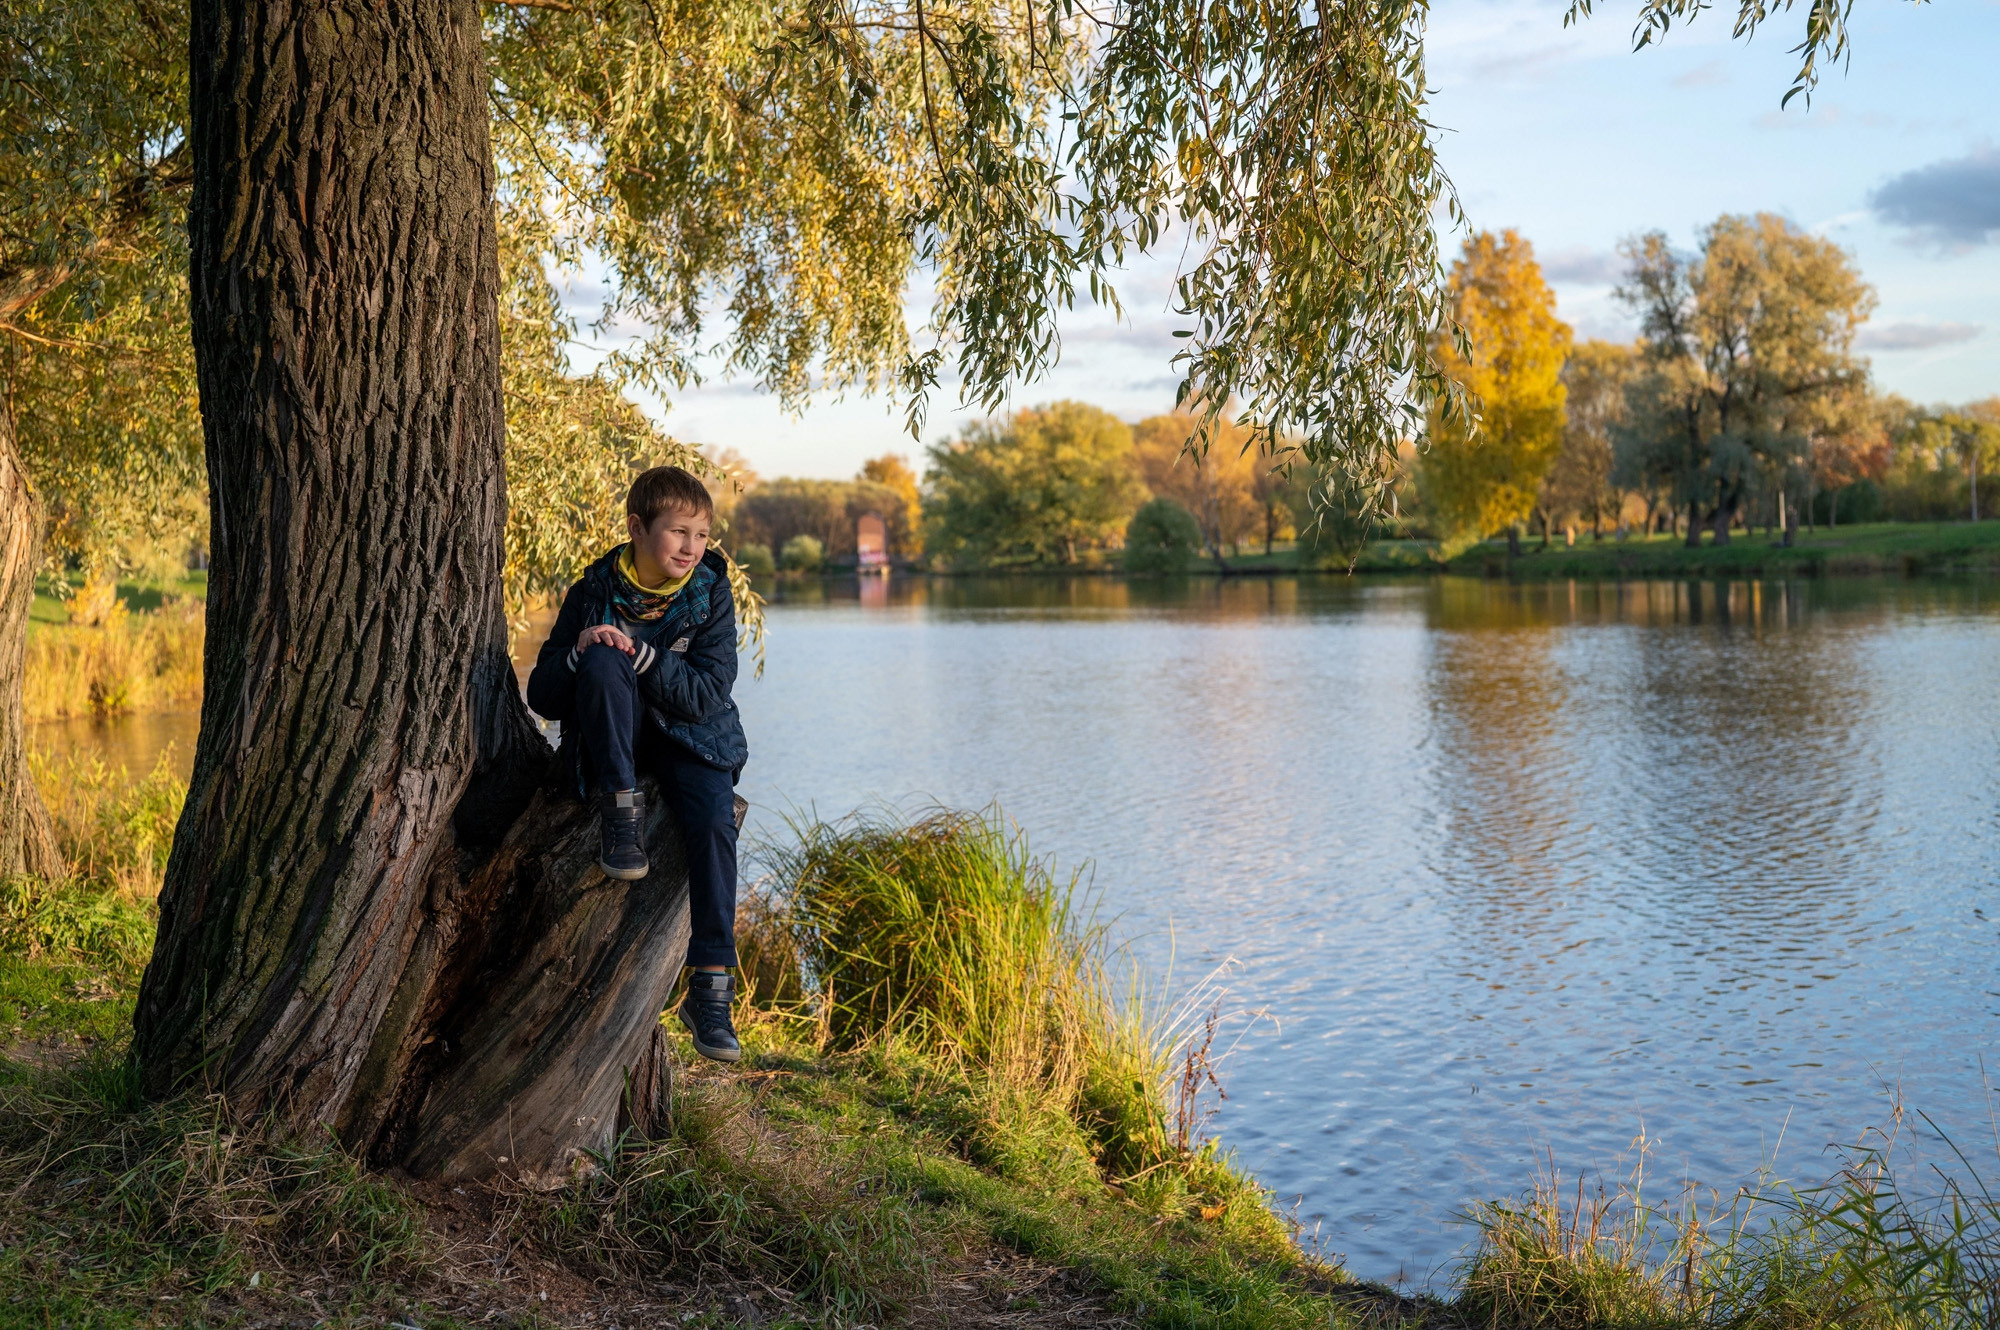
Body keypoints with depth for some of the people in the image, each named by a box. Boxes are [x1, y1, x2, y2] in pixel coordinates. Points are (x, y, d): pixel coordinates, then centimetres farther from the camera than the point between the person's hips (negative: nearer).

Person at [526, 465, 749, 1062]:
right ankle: (620, 810, -25)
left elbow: (709, 693, -14)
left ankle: (710, 988, -26)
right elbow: (542, 697, -3)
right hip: (613, 743, 0)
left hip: (689, 737, 0)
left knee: (715, 821, -29)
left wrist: (640, 654, -27)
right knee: (603, 660, -30)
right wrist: (578, 654, -24)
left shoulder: (710, 593, -4)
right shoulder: (594, 592, -4)